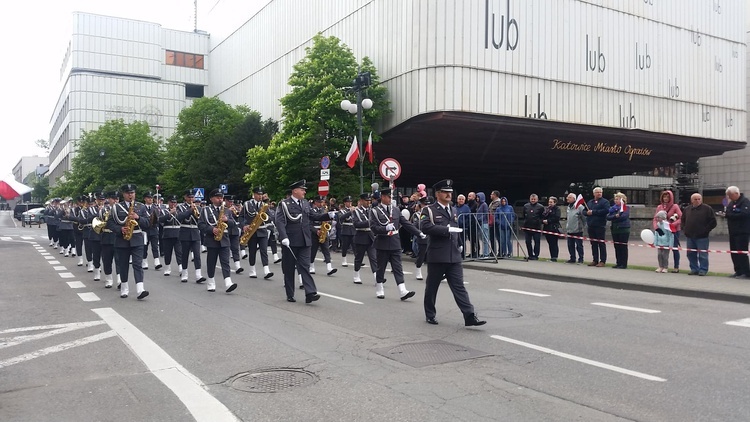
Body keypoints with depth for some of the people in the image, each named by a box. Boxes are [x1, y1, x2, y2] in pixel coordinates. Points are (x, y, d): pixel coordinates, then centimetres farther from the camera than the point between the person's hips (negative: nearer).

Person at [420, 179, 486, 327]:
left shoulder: (453, 211, 17)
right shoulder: (429, 210, -4)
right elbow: (426, 227, -21)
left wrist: (459, 244, 17)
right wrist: (447, 229, -22)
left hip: (454, 256, 5)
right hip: (436, 256, -4)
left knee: (459, 286, -1)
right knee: (432, 287, 8)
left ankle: (469, 316, -6)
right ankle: (430, 315, 23)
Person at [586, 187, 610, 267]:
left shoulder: (605, 202, 0)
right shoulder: (590, 202, 19)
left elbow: (606, 210, -16)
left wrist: (593, 212, -15)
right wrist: (587, 212, -5)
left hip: (600, 226, -6)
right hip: (591, 226, 6)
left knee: (601, 243, -5)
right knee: (593, 244, 10)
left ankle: (602, 261, -2)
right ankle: (595, 260, 16)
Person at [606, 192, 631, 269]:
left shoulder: (626, 208, -2)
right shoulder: (613, 208, 13)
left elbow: (624, 216, -18)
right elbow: (608, 217, 1)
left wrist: (613, 218, -9)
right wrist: (615, 216, -17)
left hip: (623, 229, -5)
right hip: (615, 229, 6)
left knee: (623, 247, -3)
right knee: (617, 247, 7)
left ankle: (624, 264, 1)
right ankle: (618, 263, 14)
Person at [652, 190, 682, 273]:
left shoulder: (675, 206, -4)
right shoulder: (659, 207, 7)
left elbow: (681, 218, -9)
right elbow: (655, 218, 6)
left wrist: (673, 224, -21)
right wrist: (656, 227, -10)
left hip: (674, 230, -4)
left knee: (674, 248, -1)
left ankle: (676, 267, 6)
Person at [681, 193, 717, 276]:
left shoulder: (707, 209, -3)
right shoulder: (687, 209, 12)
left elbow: (713, 222, -4)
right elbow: (682, 220, 24)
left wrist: (705, 230, -9)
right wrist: (685, 229, 10)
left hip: (702, 237, -5)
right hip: (690, 236, 5)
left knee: (702, 254, -3)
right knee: (690, 254, 9)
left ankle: (703, 270, 5)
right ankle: (694, 269, 19)